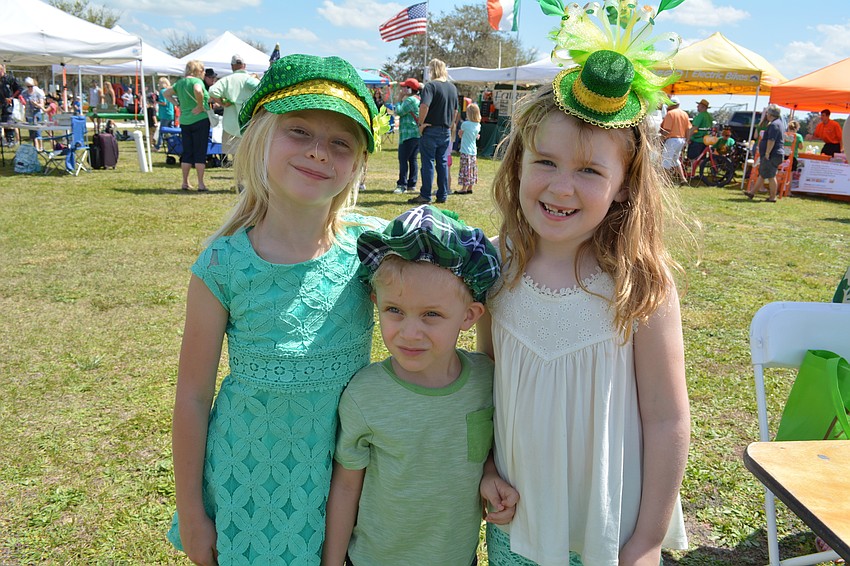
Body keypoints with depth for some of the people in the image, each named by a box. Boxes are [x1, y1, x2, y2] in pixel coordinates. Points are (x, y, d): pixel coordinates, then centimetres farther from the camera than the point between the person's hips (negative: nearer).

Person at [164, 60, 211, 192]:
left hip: (184, 121, 7)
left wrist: (177, 104, 15)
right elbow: (198, 91, -33)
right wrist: (200, 106, -21)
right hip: (200, 120, -7)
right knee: (200, 153, -2)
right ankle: (200, 184, -2)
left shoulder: (180, 82, 12)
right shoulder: (196, 81, -11)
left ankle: (185, 183, 15)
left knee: (187, 152, 12)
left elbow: (166, 93, 21)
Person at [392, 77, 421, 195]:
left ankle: (402, 185, -10)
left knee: (403, 159, -8)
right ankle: (412, 184, 13)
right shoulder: (419, 99, 18)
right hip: (418, 134, 10)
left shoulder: (410, 100, -13)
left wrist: (400, 100, 1)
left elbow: (399, 112, -13)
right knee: (413, 159, 11)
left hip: (408, 135, -10)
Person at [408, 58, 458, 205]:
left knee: (428, 163, -1)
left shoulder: (431, 85, -12)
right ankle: (442, 195, 14)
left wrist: (421, 123, -15)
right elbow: (455, 110, 18)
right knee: (443, 163, 11)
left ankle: (425, 196, 2)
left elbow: (424, 106, -26)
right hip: (446, 131, 6)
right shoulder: (452, 87, 11)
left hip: (431, 130, -6)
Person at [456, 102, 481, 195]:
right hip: (474, 151, 6)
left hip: (465, 151, -6)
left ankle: (464, 188, 0)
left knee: (466, 170, -3)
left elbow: (460, 135, -1)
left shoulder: (465, 124, -14)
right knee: (472, 170, 10)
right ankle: (470, 188, 16)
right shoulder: (478, 125, 3)